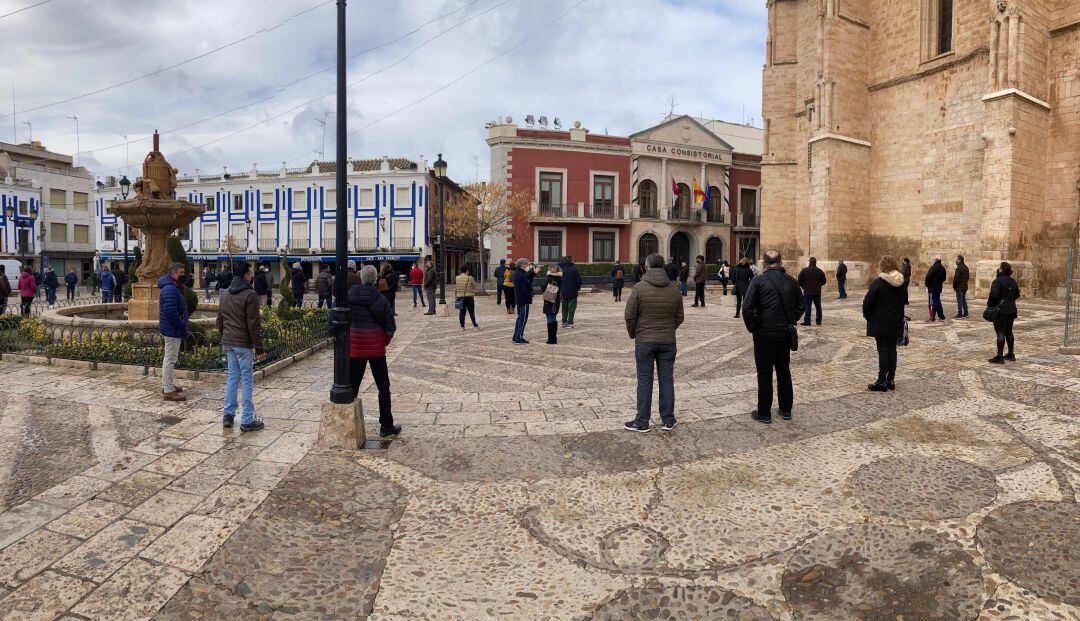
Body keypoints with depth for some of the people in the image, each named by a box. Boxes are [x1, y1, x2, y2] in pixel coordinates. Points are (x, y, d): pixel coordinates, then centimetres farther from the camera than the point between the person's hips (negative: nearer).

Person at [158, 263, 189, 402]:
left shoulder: (173, 287, 14)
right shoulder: (170, 289, -20)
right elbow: (170, 312, -27)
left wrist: (182, 325, 12)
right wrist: (183, 325, -19)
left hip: (172, 329, 11)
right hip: (173, 330, -11)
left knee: (170, 358, 19)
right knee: (170, 359, -6)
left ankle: (168, 385, 30)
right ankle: (168, 391, -1)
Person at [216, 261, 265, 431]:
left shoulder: (226, 296, 12)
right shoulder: (250, 295, -14)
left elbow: (219, 321, 18)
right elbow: (253, 324, -16)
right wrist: (259, 348, -13)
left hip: (228, 343, 8)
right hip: (243, 344, -8)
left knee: (232, 377, 16)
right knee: (247, 380, -2)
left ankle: (228, 414, 19)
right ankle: (247, 420, 2)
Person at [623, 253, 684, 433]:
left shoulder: (639, 288, -10)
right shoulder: (674, 290, 2)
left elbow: (629, 316, -9)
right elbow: (679, 317, 6)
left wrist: (633, 334, 7)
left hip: (644, 342, -3)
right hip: (668, 342, 3)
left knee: (644, 381, 4)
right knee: (667, 380, 10)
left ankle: (642, 422, 10)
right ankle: (668, 420, 17)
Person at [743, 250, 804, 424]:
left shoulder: (758, 281, -11)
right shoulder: (791, 281, 3)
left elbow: (747, 307, -17)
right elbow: (802, 304, 12)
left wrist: (751, 327, -4)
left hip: (764, 334, -4)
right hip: (785, 334, 4)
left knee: (764, 373, 3)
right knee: (784, 371, 17)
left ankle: (764, 413, 10)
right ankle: (786, 410, 26)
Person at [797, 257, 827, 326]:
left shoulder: (804, 270, -5)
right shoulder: (820, 271, 3)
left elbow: (800, 281, -4)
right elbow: (823, 281, 9)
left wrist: (803, 287, 10)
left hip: (807, 292, -3)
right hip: (817, 292, 3)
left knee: (807, 306, -2)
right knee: (818, 306, 12)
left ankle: (807, 321, -4)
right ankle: (818, 321, 16)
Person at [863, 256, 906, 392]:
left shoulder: (878, 283, -15)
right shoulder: (902, 283, 5)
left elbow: (868, 302, -16)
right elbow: (904, 302, 10)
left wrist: (868, 316, 0)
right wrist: (900, 317, 16)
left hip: (881, 323, -5)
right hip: (896, 324, 5)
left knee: (883, 350, -3)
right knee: (892, 349, 11)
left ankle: (882, 381, -1)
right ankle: (890, 380, 15)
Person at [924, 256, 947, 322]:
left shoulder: (933, 268, -18)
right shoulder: (943, 268, 8)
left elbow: (928, 277, -17)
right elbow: (944, 278, 16)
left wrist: (926, 284, -1)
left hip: (932, 288, -8)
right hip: (939, 288, 8)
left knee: (932, 303, -5)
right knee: (938, 302, 18)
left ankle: (932, 319, -4)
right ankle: (941, 317, 24)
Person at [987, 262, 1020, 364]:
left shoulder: (998, 281, -16)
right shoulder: (1013, 281, 9)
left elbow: (993, 295, -24)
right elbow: (1017, 295, 16)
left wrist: (989, 305, -10)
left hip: (1000, 310, -8)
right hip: (1011, 310, 8)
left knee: (1000, 333, -6)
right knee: (1008, 332, 17)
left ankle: (1000, 357, -5)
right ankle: (1011, 355, 25)